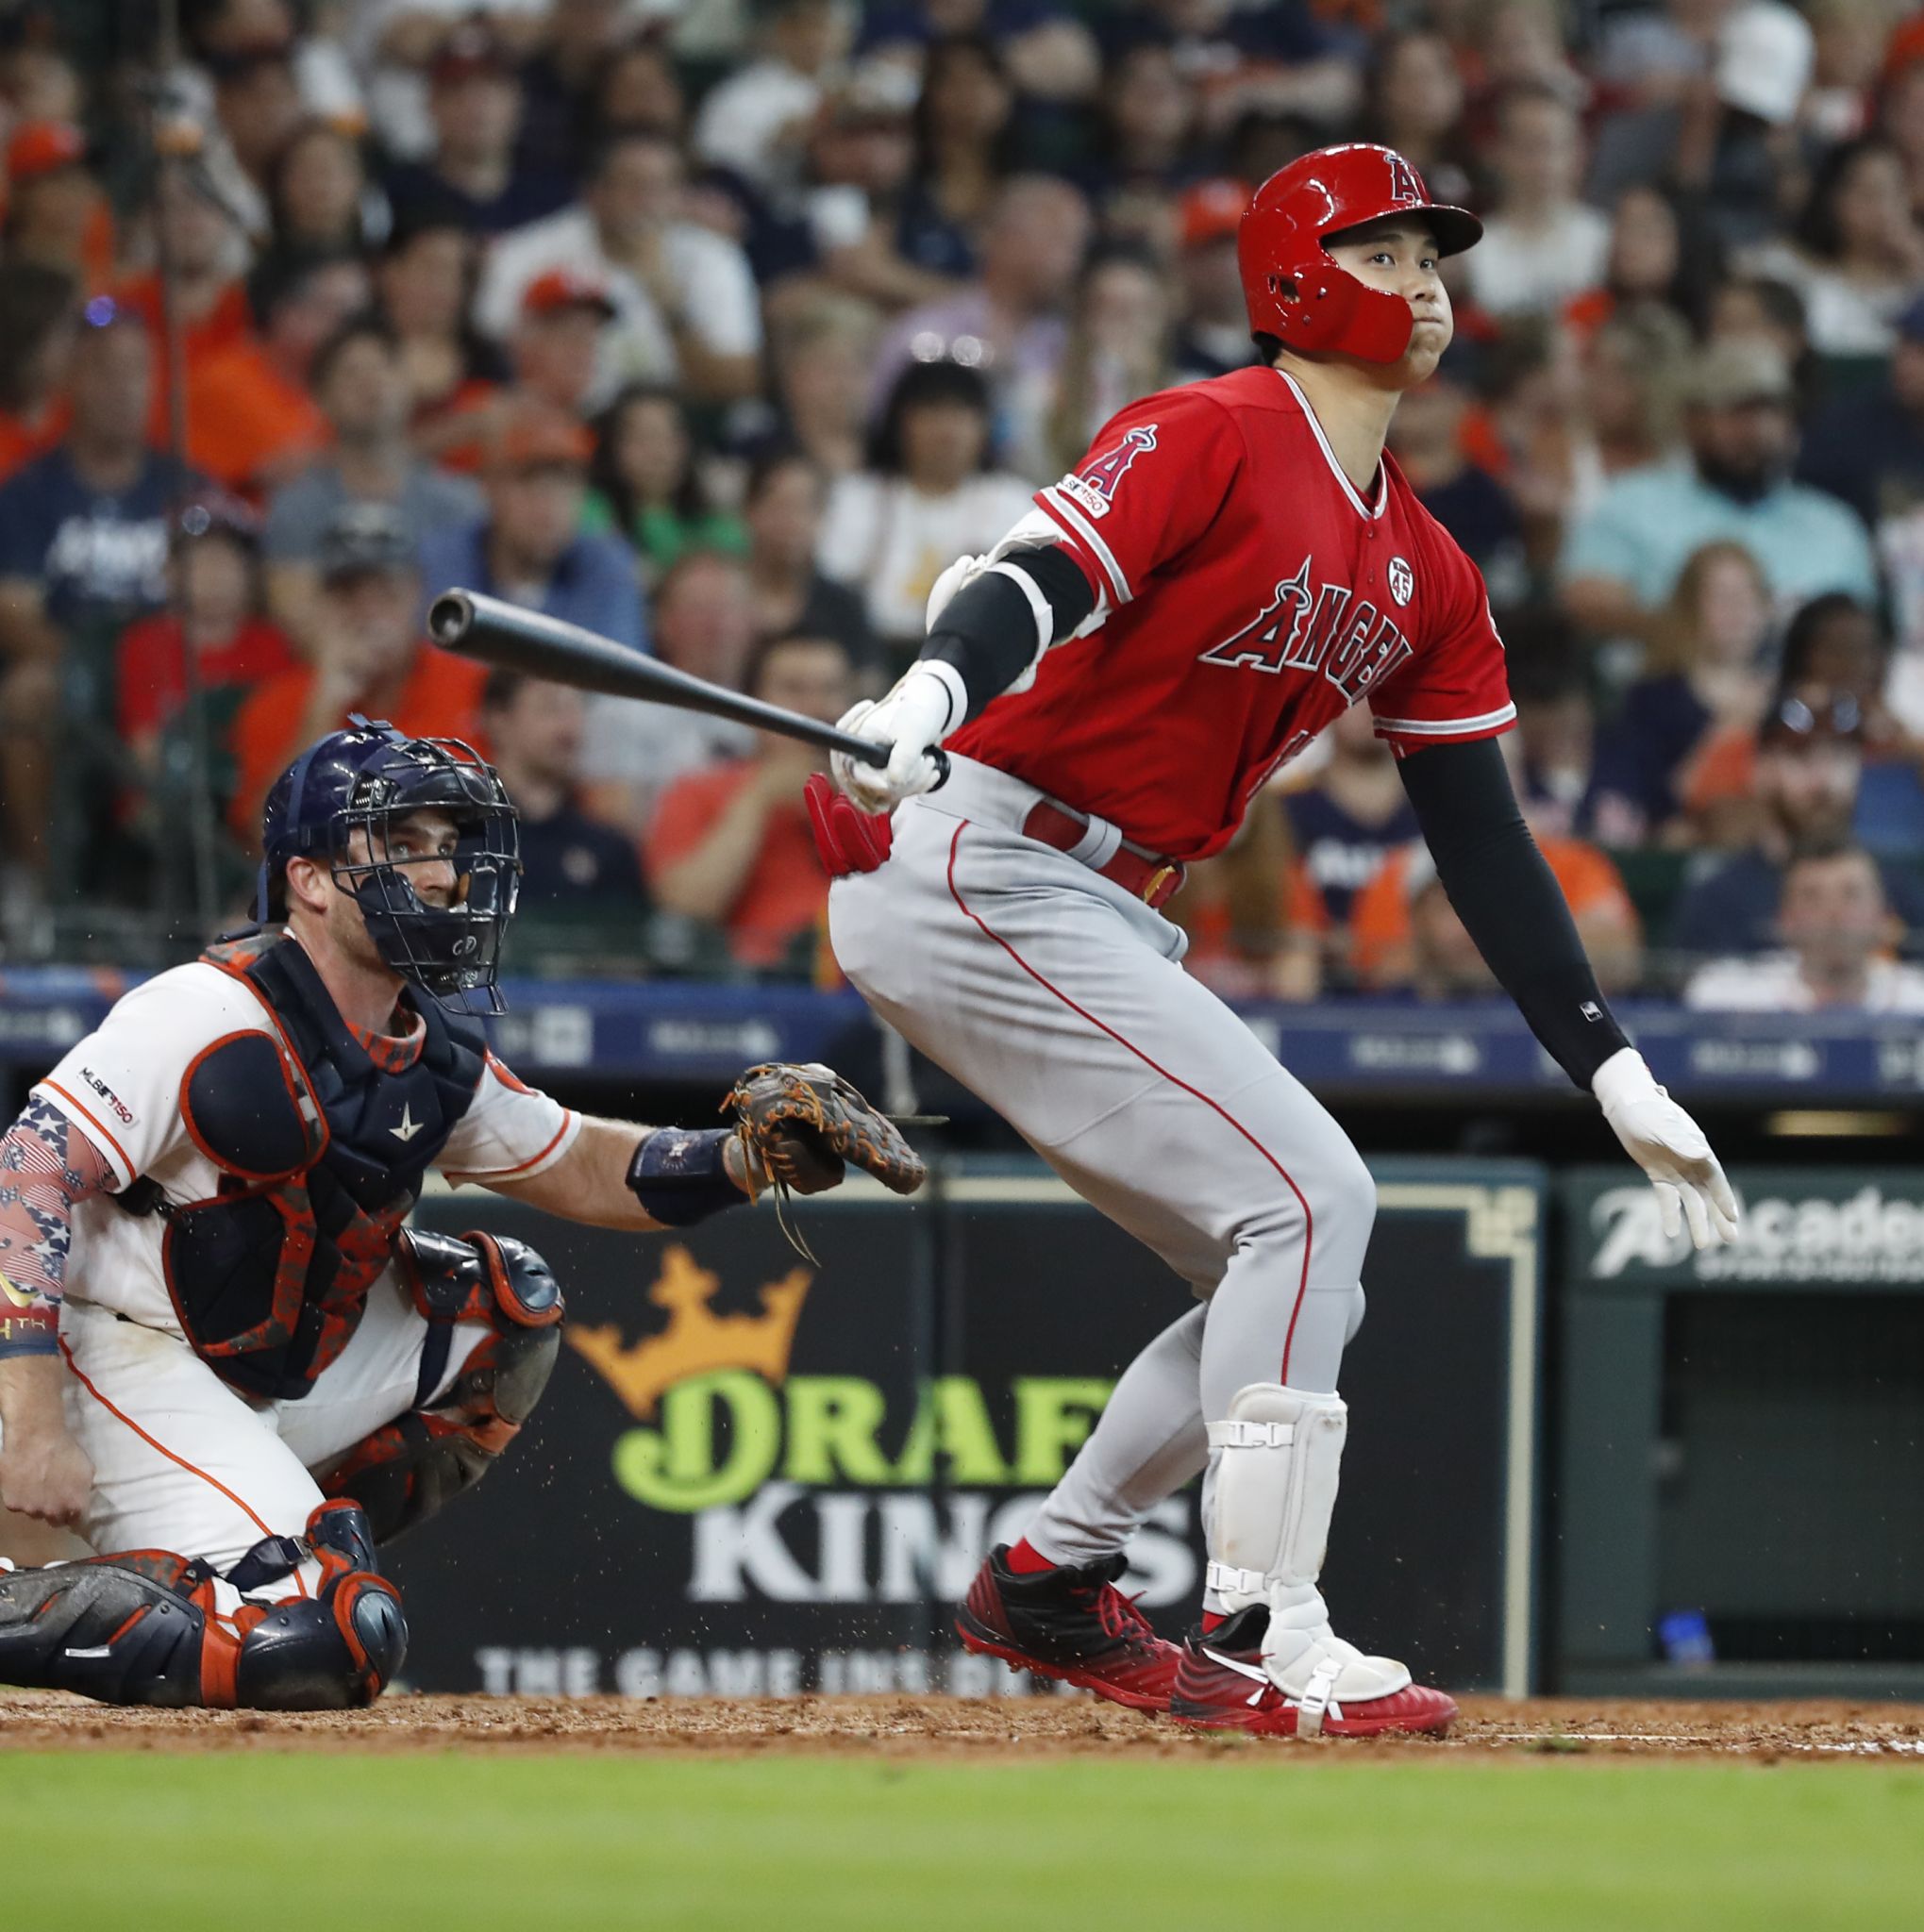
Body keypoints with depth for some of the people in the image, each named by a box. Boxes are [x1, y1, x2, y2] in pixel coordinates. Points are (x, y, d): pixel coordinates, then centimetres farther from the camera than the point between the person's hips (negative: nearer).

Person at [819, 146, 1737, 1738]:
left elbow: (1485, 843, 15)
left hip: (1105, 925, 9)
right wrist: (928, 695, -47)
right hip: (970, 872, -9)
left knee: (1304, 1285, 10)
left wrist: (1619, 1079, 9)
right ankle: (1264, 1644, -15)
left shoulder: (1428, 580, 14)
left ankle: (1048, 1579, 22)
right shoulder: (1212, 439, -10)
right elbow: (1045, 582, -25)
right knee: (1310, 1198, -17)